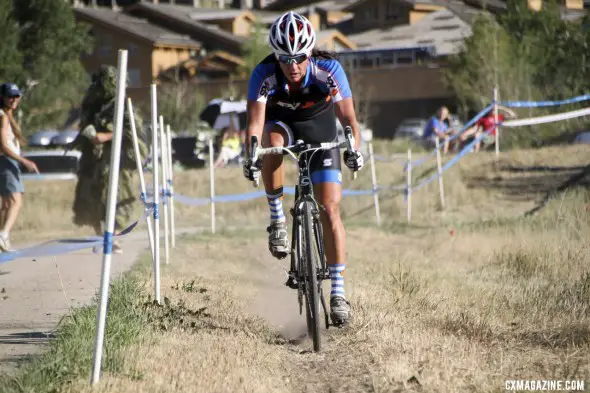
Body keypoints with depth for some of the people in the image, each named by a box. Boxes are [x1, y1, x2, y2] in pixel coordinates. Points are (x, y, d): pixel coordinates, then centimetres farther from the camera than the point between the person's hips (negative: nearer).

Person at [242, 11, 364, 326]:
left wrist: (353, 149, -43)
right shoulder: (264, 74, -29)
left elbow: (348, 117, -26)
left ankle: (338, 292, -7)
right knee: (273, 142, -38)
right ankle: (277, 219, -20)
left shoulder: (328, 69, -29)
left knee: (330, 208, -11)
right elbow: (255, 122, -33)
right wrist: (250, 158, -49)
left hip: (319, 126, 0)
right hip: (281, 122, 0)